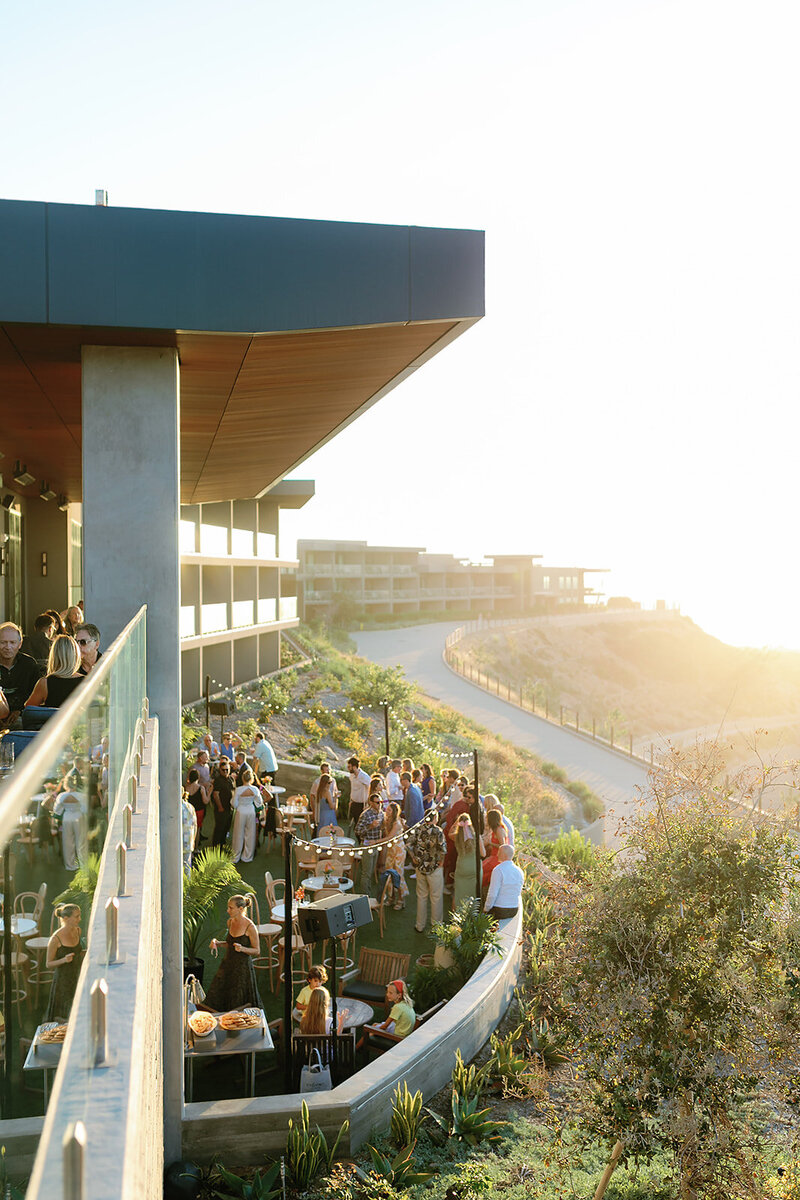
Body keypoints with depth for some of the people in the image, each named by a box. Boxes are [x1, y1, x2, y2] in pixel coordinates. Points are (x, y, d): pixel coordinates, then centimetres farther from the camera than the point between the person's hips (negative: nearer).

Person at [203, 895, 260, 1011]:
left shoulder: (250, 927, -18)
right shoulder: (230, 922, 2)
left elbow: (257, 951, -10)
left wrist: (242, 949, -26)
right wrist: (218, 943, 0)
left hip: (243, 967, -6)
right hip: (228, 964, 7)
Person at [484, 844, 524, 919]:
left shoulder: (498, 870, -18)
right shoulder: (520, 872, 4)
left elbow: (492, 894, -19)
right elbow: (518, 894, 13)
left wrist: (486, 909, -5)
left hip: (499, 911, -7)